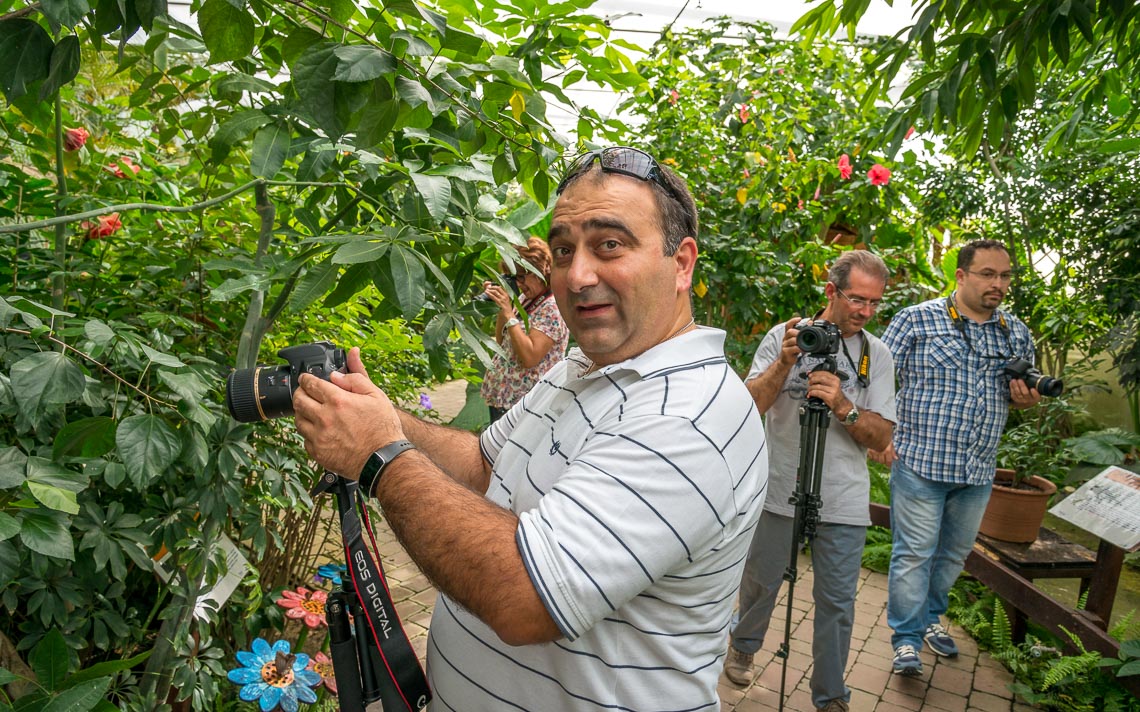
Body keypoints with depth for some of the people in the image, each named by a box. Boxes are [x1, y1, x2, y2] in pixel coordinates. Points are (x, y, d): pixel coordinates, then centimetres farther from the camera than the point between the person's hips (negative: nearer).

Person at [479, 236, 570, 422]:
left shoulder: (553, 306, -17)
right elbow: (502, 341, 14)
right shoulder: (525, 298, 8)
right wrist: (501, 307, 1)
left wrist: (508, 312, -23)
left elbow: (530, 357, -25)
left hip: (520, 402, -8)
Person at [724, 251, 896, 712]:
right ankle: (742, 647, 43)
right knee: (761, 582, 15)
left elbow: (881, 438, -4)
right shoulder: (785, 336, -4)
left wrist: (842, 405, -21)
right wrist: (785, 363, -23)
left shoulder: (877, 355, 1)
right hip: (779, 492, -1)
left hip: (843, 502, 1)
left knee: (837, 601, 7)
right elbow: (748, 407, -11)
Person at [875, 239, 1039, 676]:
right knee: (914, 553, 1)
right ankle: (907, 639, 15)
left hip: (978, 471, 6)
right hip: (921, 462, -5)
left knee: (954, 553, 18)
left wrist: (1026, 399, -3)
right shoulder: (918, 320, -6)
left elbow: (1025, 392, 21)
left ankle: (930, 617, 38)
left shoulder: (1017, 334, 9)